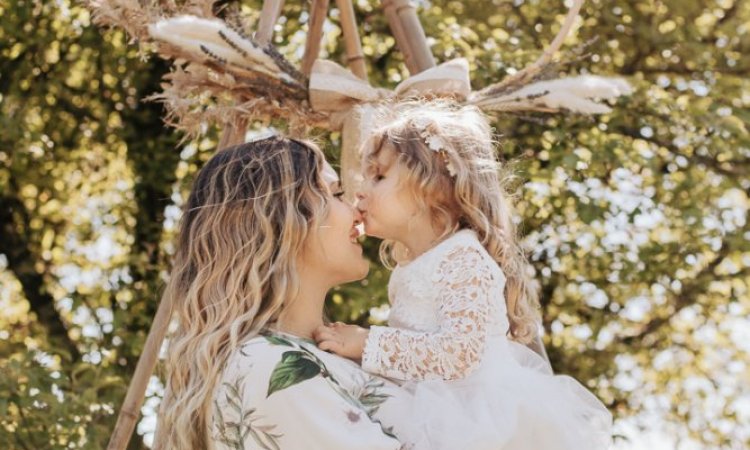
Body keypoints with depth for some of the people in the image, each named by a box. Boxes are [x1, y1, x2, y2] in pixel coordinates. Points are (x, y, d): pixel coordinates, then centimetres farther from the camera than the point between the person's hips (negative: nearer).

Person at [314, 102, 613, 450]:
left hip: (480, 421, -8)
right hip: (437, 416, 8)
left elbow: (458, 352, -25)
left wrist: (369, 345, -22)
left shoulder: (464, 261, -15)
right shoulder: (409, 269, 12)